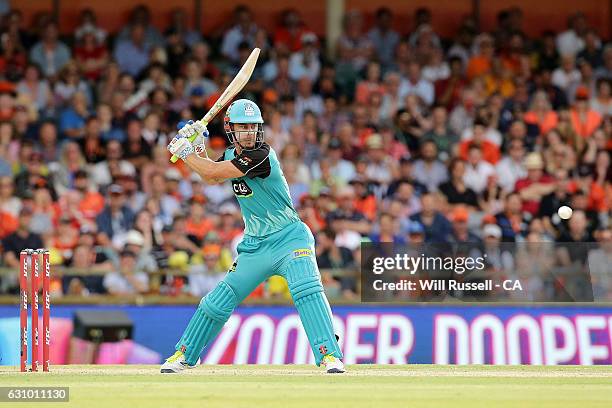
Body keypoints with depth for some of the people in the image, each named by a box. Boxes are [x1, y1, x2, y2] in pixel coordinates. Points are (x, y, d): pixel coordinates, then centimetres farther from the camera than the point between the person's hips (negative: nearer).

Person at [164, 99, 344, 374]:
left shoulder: (261, 155, -21)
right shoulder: (231, 155, 4)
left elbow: (214, 172, -22)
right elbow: (210, 178, 22)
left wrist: (184, 152, -8)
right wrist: (197, 147, 9)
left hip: (290, 239, -7)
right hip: (254, 246, 7)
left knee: (307, 289, -29)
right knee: (218, 301, 9)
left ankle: (330, 357, -31)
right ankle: (185, 356, 23)